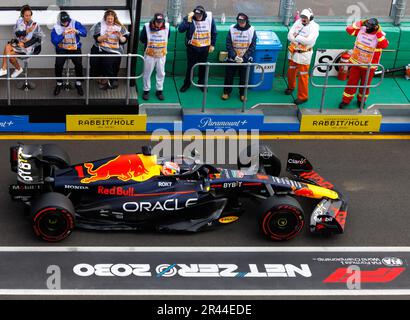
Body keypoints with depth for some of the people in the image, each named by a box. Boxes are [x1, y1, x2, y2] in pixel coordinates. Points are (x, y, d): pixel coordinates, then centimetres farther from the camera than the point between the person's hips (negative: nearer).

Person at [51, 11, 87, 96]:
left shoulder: (75, 24, -3)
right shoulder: (56, 28, -2)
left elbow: (84, 33, -14)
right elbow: (54, 41, -13)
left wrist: (76, 31, -33)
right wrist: (62, 35, -27)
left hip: (75, 48, 0)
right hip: (62, 49, 0)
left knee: (78, 64, -24)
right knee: (58, 64, -24)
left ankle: (78, 83, 0)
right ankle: (59, 83, 2)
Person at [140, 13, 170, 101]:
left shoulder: (167, 26, -11)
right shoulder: (147, 26, -17)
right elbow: (142, 38, -3)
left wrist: (162, 45, 5)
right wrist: (149, 44, -2)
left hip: (162, 55, 2)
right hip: (149, 54, -2)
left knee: (161, 73, 11)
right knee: (147, 73, 9)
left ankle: (159, 90, 27)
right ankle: (146, 90, 24)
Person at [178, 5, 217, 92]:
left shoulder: (209, 18, -11)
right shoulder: (189, 18, -16)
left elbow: (214, 32, 2)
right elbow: (180, 29, -28)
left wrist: (212, 45, 4)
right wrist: (188, 19, -35)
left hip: (204, 48, 2)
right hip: (192, 47, -2)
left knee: (203, 66, 15)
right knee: (190, 66, 8)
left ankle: (201, 83, 33)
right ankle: (186, 83, 25)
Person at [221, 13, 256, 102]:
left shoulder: (251, 30, -7)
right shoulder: (232, 29, -6)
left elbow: (252, 47, -6)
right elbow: (228, 45, -6)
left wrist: (244, 58, -14)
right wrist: (234, 56, -17)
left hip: (245, 60, 0)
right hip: (232, 59, 0)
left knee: (244, 77, 7)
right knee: (229, 75, 7)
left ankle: (242, 93, 24)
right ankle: (226, 92, 25)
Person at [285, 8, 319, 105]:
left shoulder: (314, 26, -14)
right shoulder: (298, 22, 1)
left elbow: (309, 41, -25)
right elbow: (290, 35, -5)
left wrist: (296, 37, -18)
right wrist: (301, 41, -20)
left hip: (304, 55, -5)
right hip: (293, 52, 6)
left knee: (303, 76, -2)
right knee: (291, 71, 20)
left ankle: (303, 96, 7)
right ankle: (291, 87, 47)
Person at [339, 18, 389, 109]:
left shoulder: (380, 36, -18)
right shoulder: (361, 29, -8)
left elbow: (384, 45, -36)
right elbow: (349, 29, -8)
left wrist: (379, 32, -37)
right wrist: (361, 23, -15)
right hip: (356, 63, 2)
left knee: (365, 84, 15)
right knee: (351, 82, 10)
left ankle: (361, 100, 38)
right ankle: (346, 100, 23)